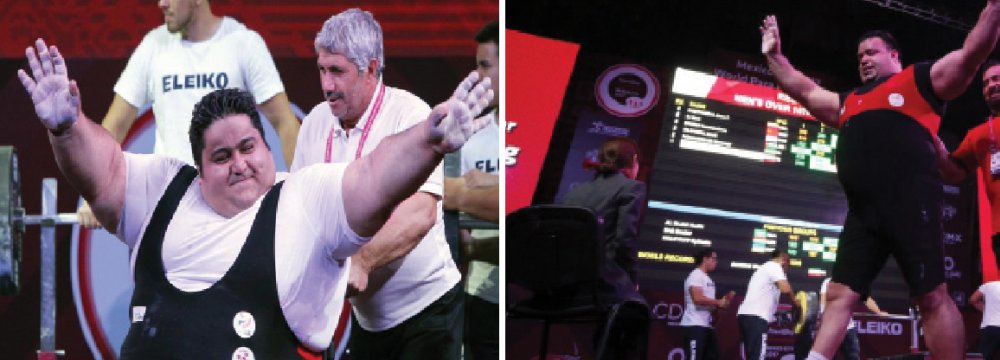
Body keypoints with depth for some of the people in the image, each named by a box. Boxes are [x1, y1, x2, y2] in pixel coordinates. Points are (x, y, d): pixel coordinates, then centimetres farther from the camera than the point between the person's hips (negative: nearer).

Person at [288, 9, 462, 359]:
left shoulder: (410, 114, -16)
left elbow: (420, 213, -28)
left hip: (424, 307, -6)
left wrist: (361, 262, -39)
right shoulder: (315, 122, 2)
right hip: (365, 314, 6)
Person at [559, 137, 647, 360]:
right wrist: (631, 280, 4)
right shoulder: (632, 188, 1)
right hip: (604, 287, -6)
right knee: (638, 315, 28)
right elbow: (623, 242, -12)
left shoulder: (575, 191, 18)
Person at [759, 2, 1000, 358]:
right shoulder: (848, 102, 29)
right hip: (863, 212, 7)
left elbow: (969, 56, 2)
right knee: (839, 295, 2)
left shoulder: (919, 80, 10)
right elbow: (803, 91, 38)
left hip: (910, 205, -6)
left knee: (932, 297, -7)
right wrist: (774, 55, 36)